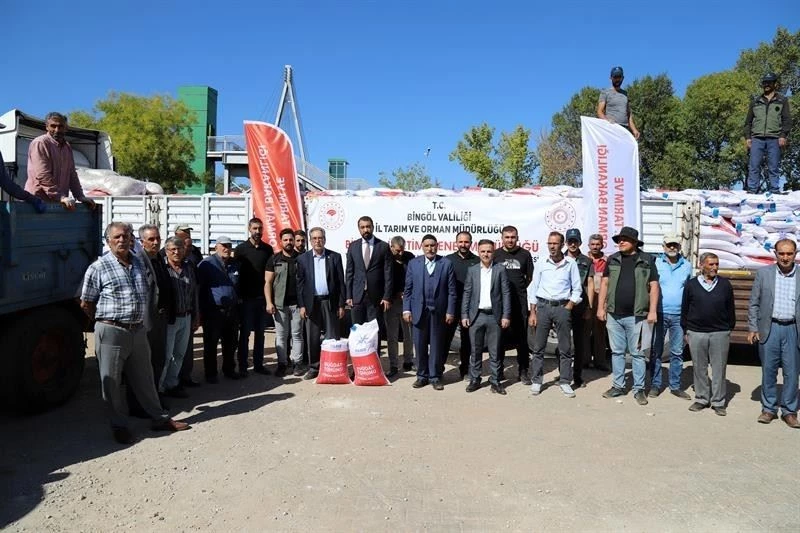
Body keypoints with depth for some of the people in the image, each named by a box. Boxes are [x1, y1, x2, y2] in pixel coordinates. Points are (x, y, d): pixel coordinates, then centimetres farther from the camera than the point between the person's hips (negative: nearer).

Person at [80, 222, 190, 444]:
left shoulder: (139, 264, 9)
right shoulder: (98, 268, -7)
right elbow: (86, 304, -1)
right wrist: (105, 320, 6)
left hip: (138, 330, 5)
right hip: (111, 332, -5)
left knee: (144, 377, 15)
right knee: (111, 381, 6)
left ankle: (159, 418, 25)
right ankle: (119, 426, 19)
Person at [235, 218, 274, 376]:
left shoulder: (268, 249, 7)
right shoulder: (241, 248, -2)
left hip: (262, 297, 3)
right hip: (247, 297, -3)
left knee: (260, 333, 9)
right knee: (245, 333, 2)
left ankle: (258, 364, 18)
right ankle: (242, 366, 9)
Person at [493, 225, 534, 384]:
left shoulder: (525, 254, 4)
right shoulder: (495, 254, 3)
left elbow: (530, 277, 11)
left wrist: (519, 288, 7)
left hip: (520, 301, 0)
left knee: (522, 336, 3)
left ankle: (523, 371, 12)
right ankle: (499, 370, 16)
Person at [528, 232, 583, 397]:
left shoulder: (571, 263, 2)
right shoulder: (541, 264, 4)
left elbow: (577, 289, 4)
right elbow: (533, 289, 5)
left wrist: (568, 308, -5)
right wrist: (532, 313, 1)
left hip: (562, 307, -1)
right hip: (542, 306, 1)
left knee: (565, 348, 3)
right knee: (538, 347, 3)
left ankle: (565, 382, 13)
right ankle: (536, 381, 12)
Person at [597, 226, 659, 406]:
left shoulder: (646, 260, 0)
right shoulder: (613, 259, 8)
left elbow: (654, 286, -1)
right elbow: (605, 283, 10)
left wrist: (652, 311, -7)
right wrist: (601, 307, 4)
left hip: (636, 316, -3)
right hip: (614, 315, 3)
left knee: (637, 353, 4)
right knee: (617, 352, 11)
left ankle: (639, 389, 14)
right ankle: (618, 386, 21)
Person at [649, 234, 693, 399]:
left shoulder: (687, 266, 7)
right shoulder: (656, 263, -1)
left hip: (679, 315, 2)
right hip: (659, 314, -2)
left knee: (677, 352, 7)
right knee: (656, 351, 5)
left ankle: (675, 386, 18)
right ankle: (655, 385, 14)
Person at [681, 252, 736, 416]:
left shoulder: (725, 285, 4)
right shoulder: (691, 284, 2)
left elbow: (730, 309, 9)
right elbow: (684, 309, 7)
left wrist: (729, 329, 8)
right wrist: (685, 330, 6)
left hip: (720, 334, 0)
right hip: (696, 333, 0)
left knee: (719, 369, 4)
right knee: (699, 368, 7)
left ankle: (718, 402, 13)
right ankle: (701, 399, 19)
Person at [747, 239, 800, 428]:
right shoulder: (763, 273, 2)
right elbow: (754, 303, 4)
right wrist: (752, 328, -1)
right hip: (769, 328, 0)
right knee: (768, 370, 8)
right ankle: (769, 409, 20)